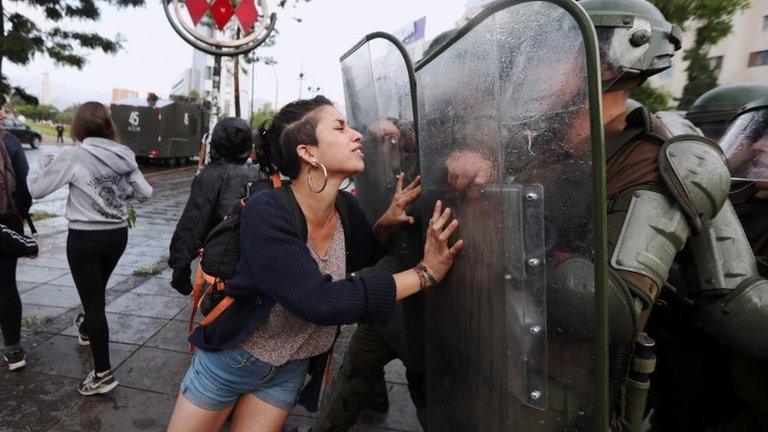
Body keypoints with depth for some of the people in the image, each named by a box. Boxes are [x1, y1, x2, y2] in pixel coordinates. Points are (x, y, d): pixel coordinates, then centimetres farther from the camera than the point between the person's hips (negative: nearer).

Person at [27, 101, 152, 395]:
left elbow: (35, 189, -6)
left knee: (93, 300, 2)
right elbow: (145, 193, 3)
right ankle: (87, 329, 56)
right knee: (97, 292, 28)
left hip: (85, 238, -5)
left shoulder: (74, 156, -14)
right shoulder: (124, 155, -1)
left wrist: (46, 165, 11)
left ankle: (103, 373, 8)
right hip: (118, 234, 5)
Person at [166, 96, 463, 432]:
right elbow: (320, 302, -37)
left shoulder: (346, 208, -12)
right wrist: (425, 273, -32)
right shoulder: (266, 213, -30)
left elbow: (362, 256, 9)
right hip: (230, 358, -3)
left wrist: (386, 223, -12)